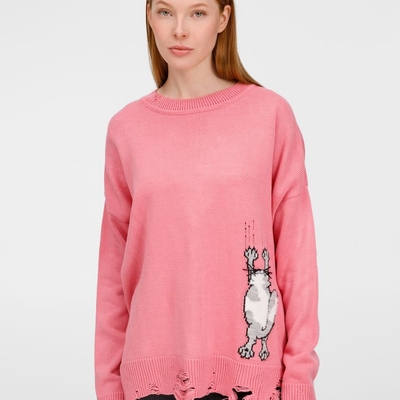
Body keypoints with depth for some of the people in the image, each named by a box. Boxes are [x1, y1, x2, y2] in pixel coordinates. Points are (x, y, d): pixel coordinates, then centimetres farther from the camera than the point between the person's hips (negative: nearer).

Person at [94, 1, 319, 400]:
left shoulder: (271, 114, -2)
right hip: (152, 368, 2)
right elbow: (114, 268, 7)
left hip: (249, 367, -1)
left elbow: (296, 252, -1)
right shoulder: (126, 128, 4)